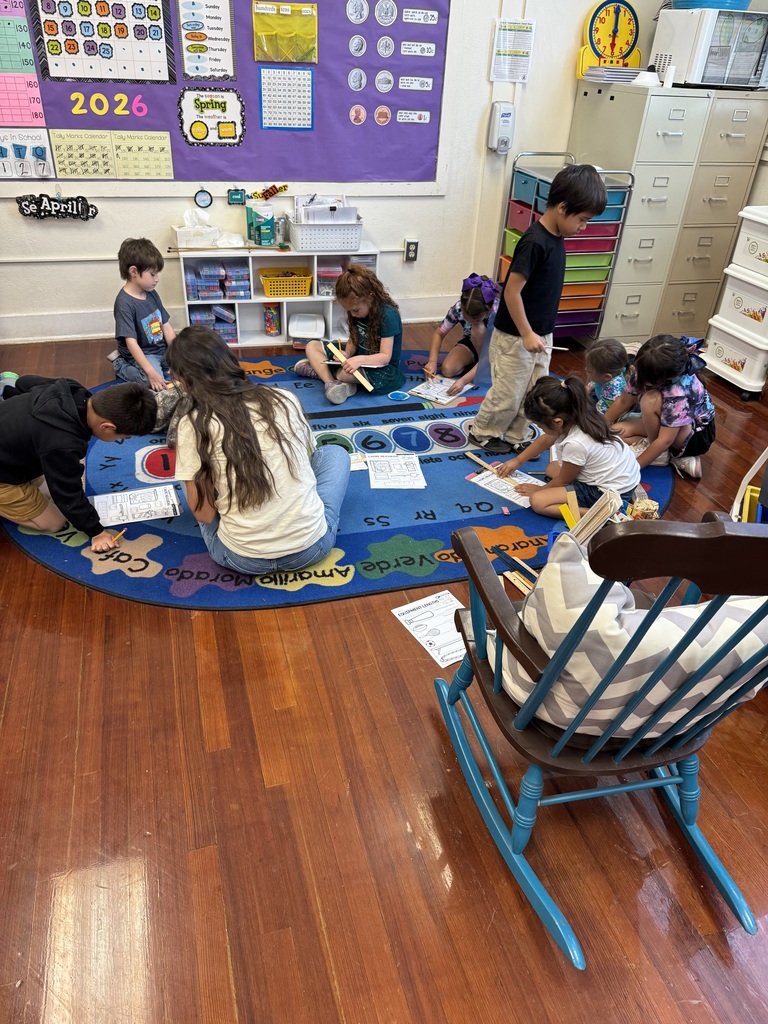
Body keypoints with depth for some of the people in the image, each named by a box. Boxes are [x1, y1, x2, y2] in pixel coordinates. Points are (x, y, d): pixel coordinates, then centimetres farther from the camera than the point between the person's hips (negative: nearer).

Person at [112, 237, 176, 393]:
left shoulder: (152, 294, 2)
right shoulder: (124, 303, -21)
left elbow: (167, 327, 4)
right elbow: (131, 342, -27)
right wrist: (151, 372, -35)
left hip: (162, 350, 7)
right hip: (139, 355, -7)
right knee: (155, 382, -30)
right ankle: (122, 367, -1)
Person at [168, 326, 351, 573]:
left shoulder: (193, 425, -9)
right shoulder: (285, 399, -1)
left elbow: (205, 515, -5)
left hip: (243, 559, 0)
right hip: (312, 547, 1)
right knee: (334, 452, 27)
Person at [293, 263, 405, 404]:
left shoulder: (388, 315, -22)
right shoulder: (357, 309, -1)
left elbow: (385, 357, -24)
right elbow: (354, 340, 6)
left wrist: (360, 360, -40)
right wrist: (347, 353, -17)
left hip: (382, 369, -9)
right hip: (358, 359, 9)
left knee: (345, 373, -40)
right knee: (311, 346, 0)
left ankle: (320, 370, -7)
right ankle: (331, 383, -25)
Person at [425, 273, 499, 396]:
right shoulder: (458, 308, -28)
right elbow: (439, 334, -15)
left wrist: (463, 381, -51)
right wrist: (432, 361, -33)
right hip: (471, 342, 3)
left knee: (478, 329, -35)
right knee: (447, 370, -25)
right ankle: (474, 363, 2)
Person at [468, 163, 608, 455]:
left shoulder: (555, 238, 4)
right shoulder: (535, 242, -23)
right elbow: (512, 291, -24)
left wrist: (540, 333, 18)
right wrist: (526, 334, -21)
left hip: (541, 334, 9)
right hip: (515, 336, -8)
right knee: (508, 394, 5)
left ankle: (517, 436, 32)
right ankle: (483, 432, 26)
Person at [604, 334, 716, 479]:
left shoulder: (679, 394, -38)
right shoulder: (644, 370, -20)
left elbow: (665, 440, -33)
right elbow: (624, 402, -4)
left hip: (696, 435, -7)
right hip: (666, 422, 8)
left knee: (651, 400, -33)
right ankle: (677, 459, -7)